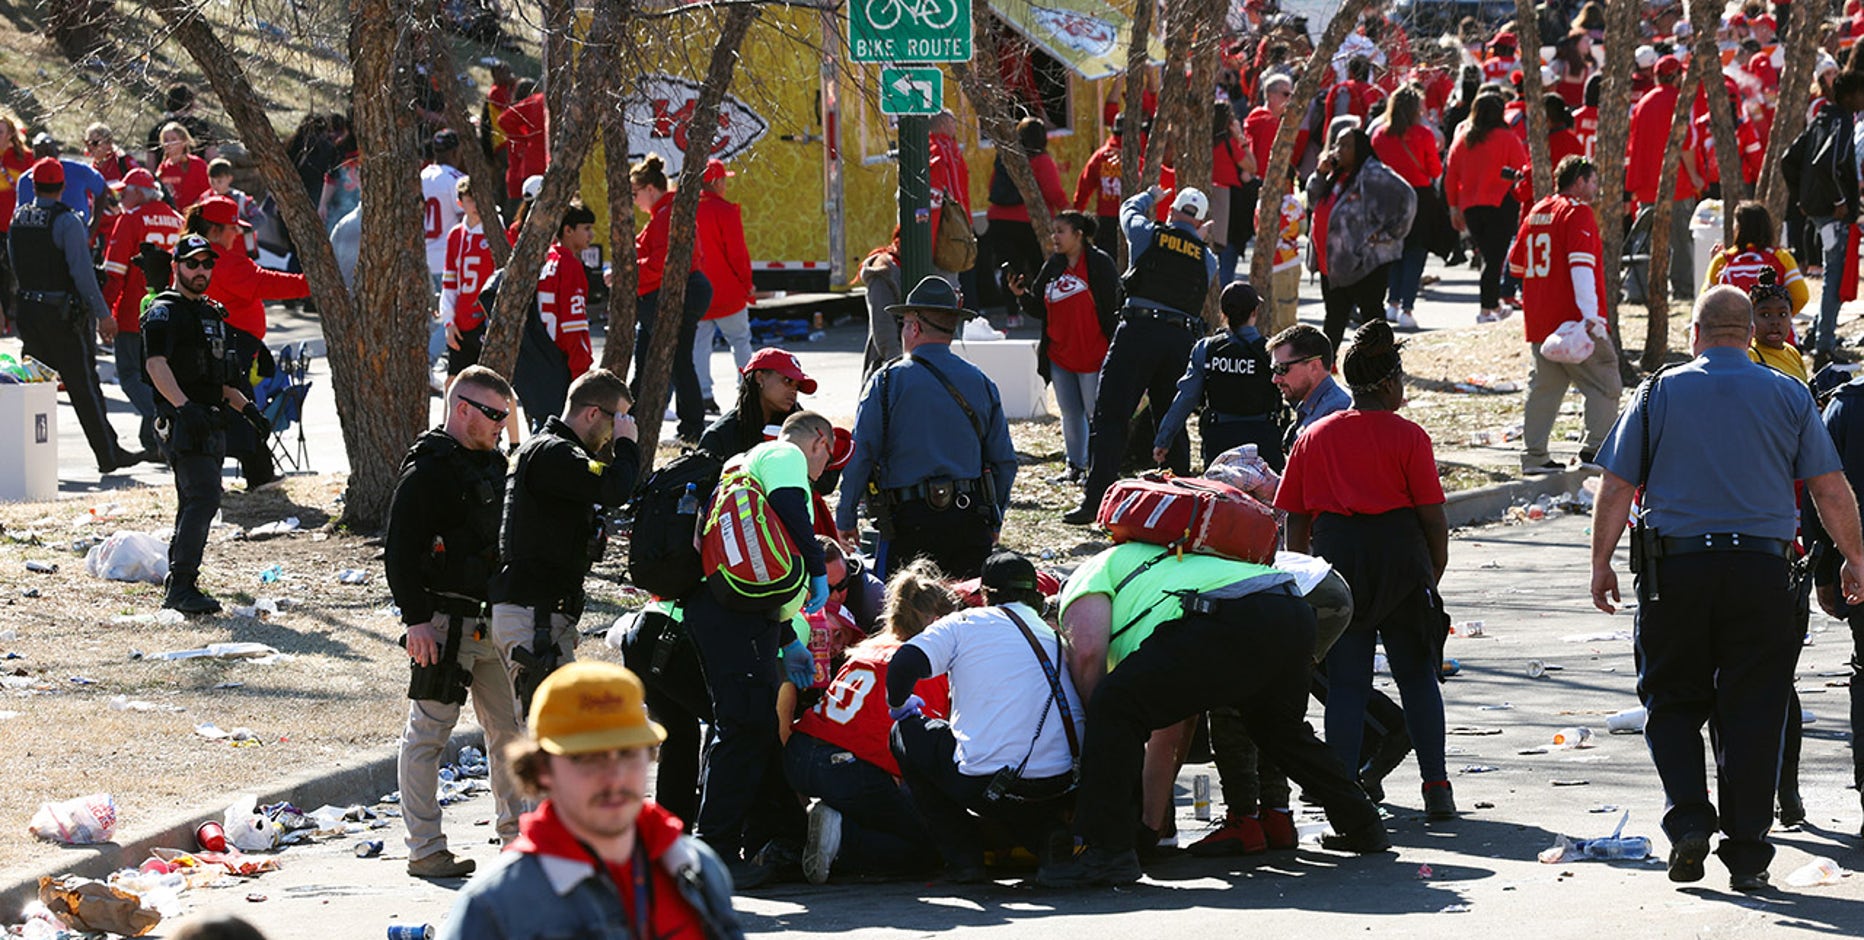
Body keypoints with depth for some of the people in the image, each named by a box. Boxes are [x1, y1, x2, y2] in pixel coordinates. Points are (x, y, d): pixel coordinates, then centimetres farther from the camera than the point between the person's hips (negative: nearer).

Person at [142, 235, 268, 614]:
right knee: (204, 497, -19)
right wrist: (184, 406, -30)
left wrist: (245, 406, 15)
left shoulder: (213, 313, 22)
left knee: (195, 504, 11)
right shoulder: (164, 312, -6)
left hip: (211, 422, 9)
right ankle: (182, 585, -22)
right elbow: (156, 364, -19)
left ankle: (177, 588, 17)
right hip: (182, 422, -9)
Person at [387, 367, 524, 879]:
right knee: (428, 732, -4)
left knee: (510, 729, 12)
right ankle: (425, 850, -2)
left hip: (491, 621, 9)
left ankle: (517, 834, 21)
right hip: (443, 624, -9)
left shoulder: (493, 466, 16)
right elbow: (400, 551, -15)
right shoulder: (426, 471, -11)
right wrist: (416, 619, -20)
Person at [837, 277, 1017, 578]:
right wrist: (994, 521, 24)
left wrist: (845, 520, 4)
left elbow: (859, 456, -4)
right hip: (971, 521, 4)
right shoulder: (981, 383, 10)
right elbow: (1004, 461, 13)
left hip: (910, 521, -4)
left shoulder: (887, 382, -3)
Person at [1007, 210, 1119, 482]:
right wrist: (1022, 295, -7)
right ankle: (1076, 466, 22)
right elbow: (1040, 309, 13)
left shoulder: (1100, 264, -9)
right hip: (1059, 355, 6)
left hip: (1093, 355, -6)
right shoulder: (1052, 267, 10)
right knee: (1070, 414, 12)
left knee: (1097, 413, -2)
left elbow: (1113, 307, -10)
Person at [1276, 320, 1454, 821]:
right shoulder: (1407, 437, -3)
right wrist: (1436, 569, 11)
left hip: (1334, 554, 2)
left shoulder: (1313, 436, 8)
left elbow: (1295, 520, 8)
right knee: (1416, 675, 10)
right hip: (1398, 553, -2)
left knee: (1345, 682, 5)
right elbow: (1432, 516, -3)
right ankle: (1435, 787, 5)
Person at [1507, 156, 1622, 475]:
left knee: (1544, 387, 12)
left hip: (1538, 322, 8)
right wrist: (1590, 314, -29)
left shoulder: (1536, 212, 15)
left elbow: (1516, 263, 23)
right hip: (1574, 322, -8)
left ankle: (1533, 456, 10)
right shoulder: (1578, 212, -9)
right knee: (1605, 387, 0)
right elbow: (1581, 265, -22)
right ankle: (1594, 452, -6)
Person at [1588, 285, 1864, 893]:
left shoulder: (1659, 393, 4)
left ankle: (1688, 817, -6)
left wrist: (1601, 565, 10)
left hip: (1674, 568, 0)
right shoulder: (1789, 397, 5)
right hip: (1762, 569, 0)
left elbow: (1616, 487, 2)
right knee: (1752, 713, 4)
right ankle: (1746, 854, 3)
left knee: (1673, 703, 13)